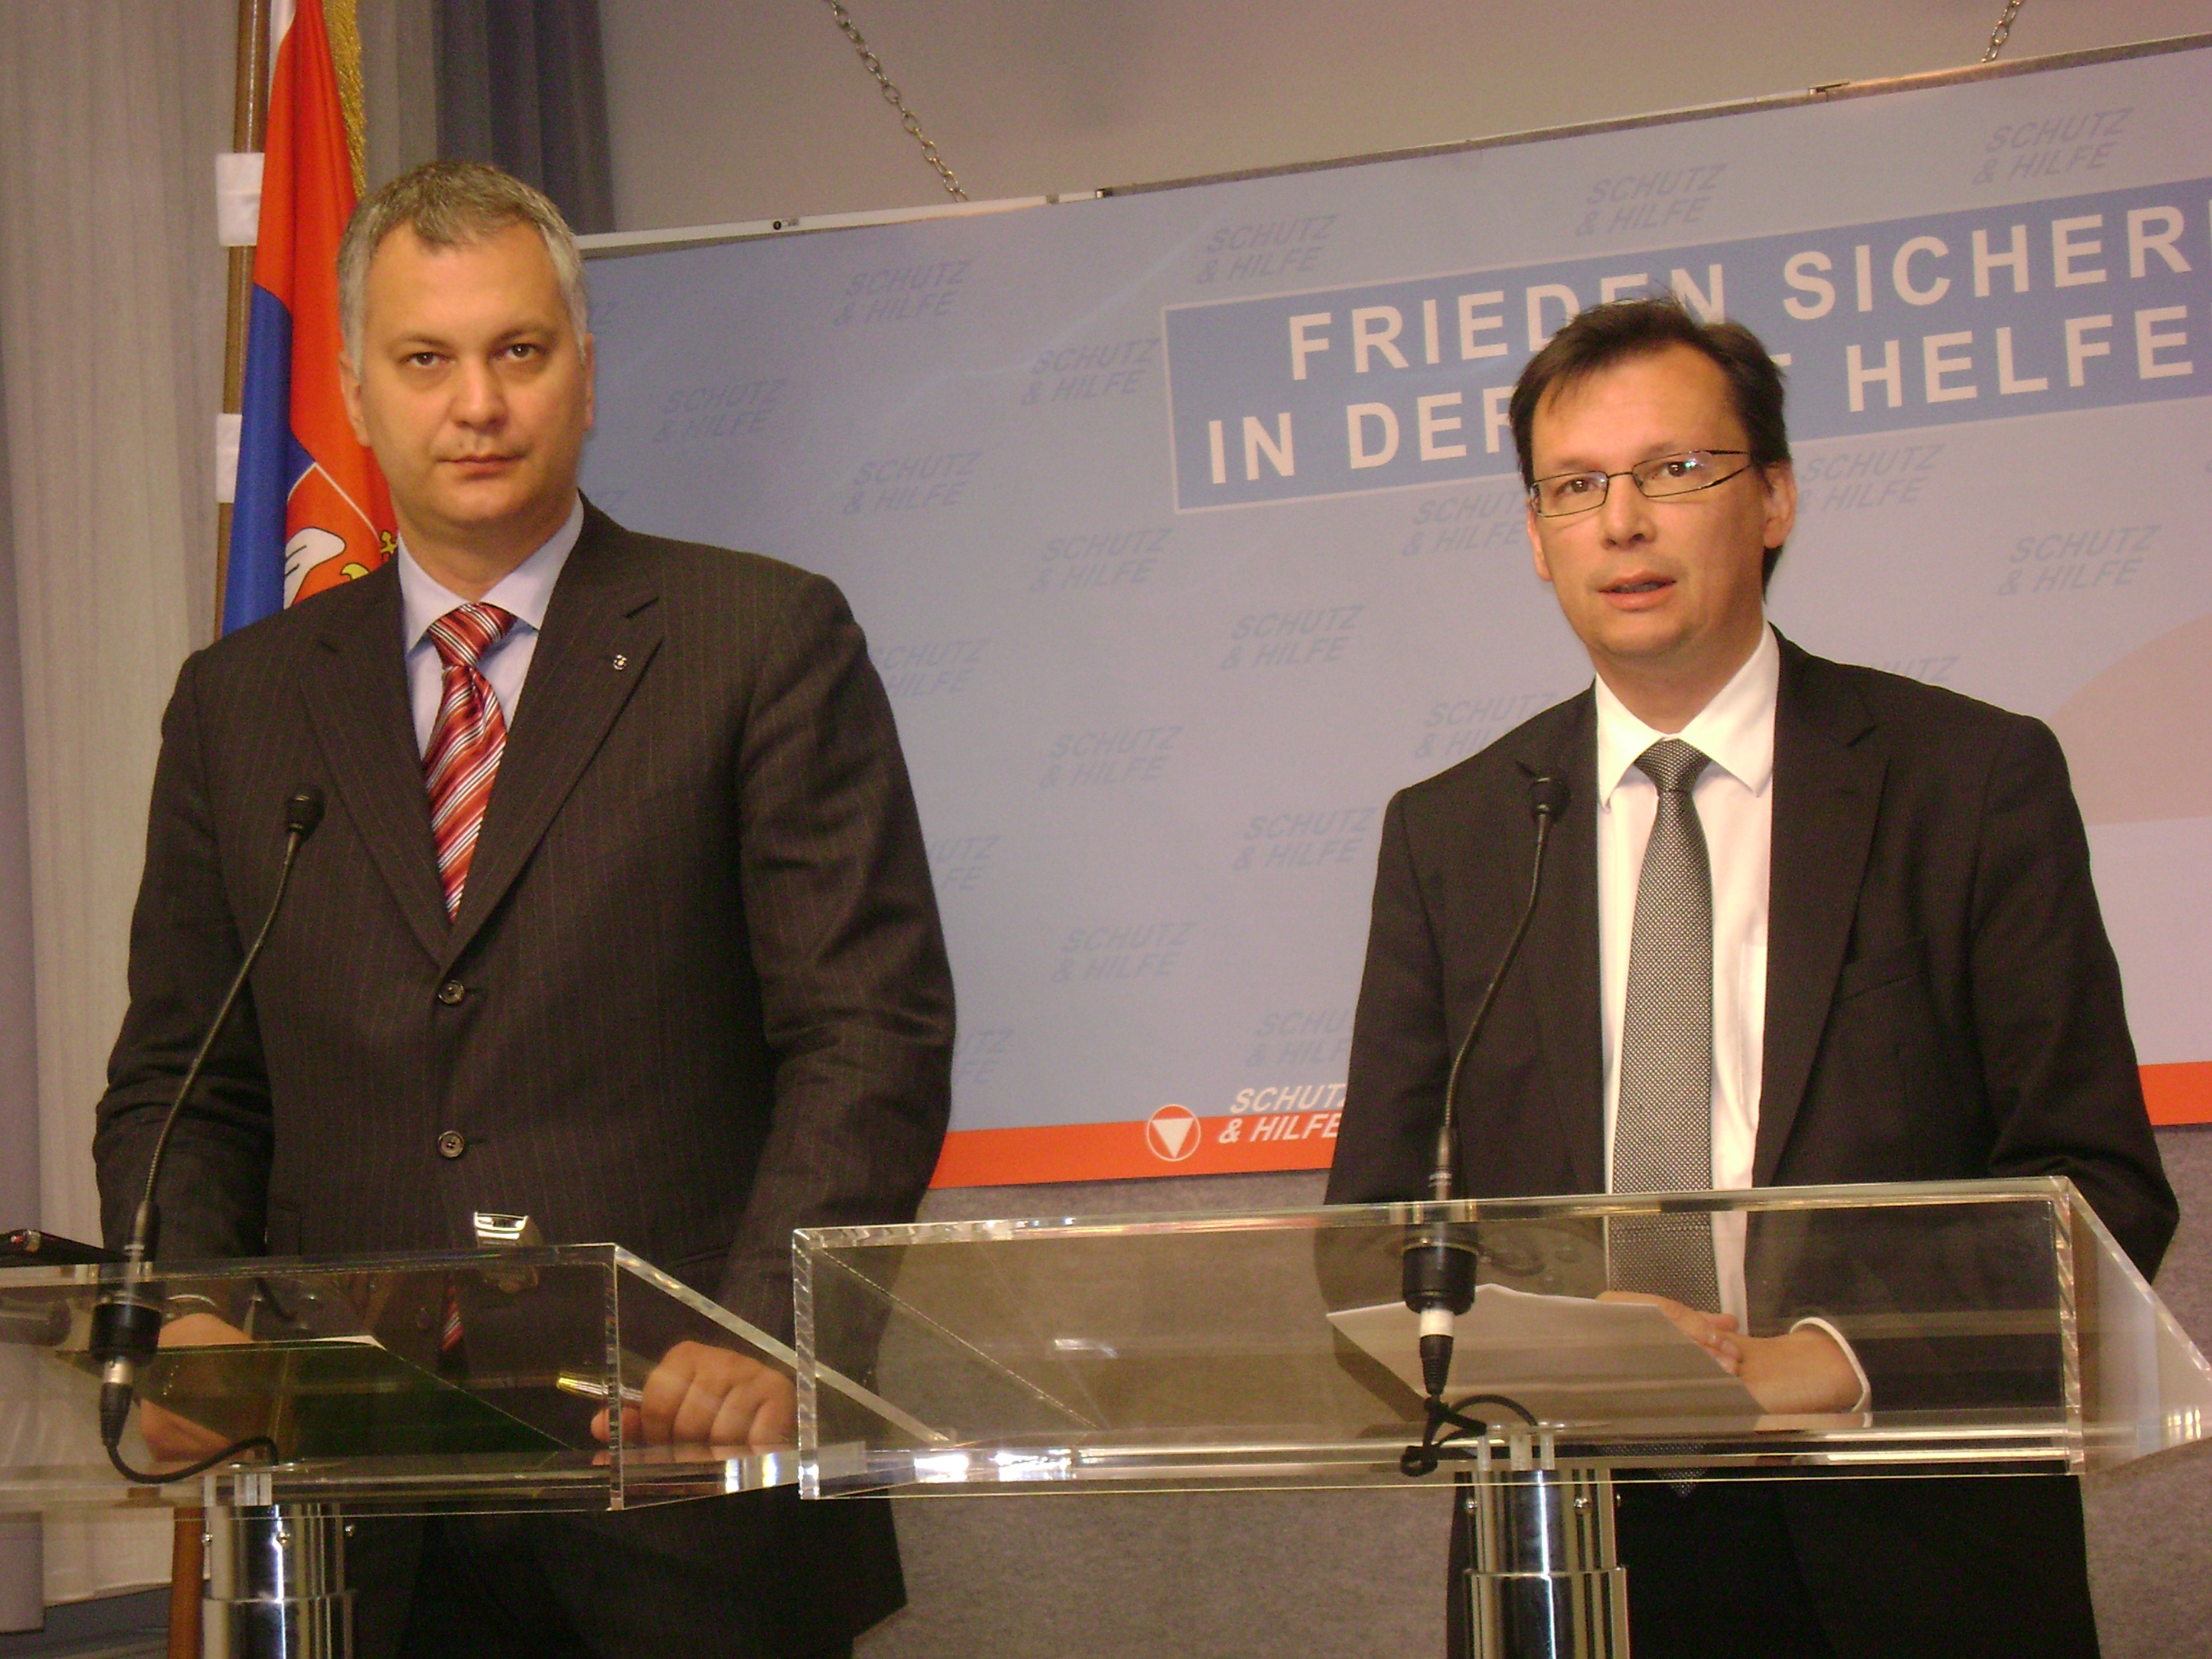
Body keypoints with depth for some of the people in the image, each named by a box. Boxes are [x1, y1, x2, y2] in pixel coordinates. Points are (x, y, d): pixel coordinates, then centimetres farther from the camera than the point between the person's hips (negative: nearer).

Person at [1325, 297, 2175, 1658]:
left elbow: (2103, 1186, -5)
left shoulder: (1977, 779, -1)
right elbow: (1376, 1214, 7)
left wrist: (1834, 1358, -20)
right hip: (1572, 1539, 2)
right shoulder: (1447, 835, 7)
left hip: (1910, 1545, -1)